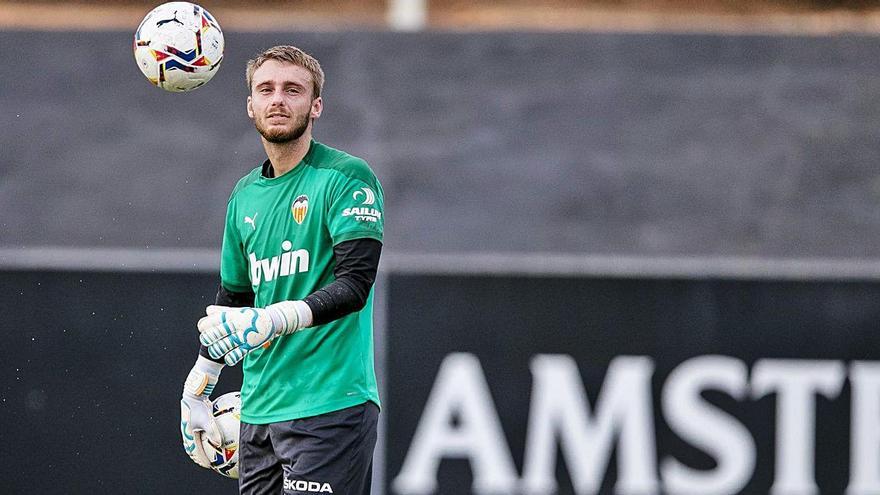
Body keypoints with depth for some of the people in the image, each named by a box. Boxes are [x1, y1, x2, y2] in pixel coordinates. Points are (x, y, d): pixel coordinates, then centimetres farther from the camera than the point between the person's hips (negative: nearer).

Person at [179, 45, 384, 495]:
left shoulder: (347, 178, -5)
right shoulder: (245, 195, 16)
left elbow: (354, 284, -17)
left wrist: (273, 320, -29)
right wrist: (196, 389, 25)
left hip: (330, 405, -7)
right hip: (258, 410, 7)